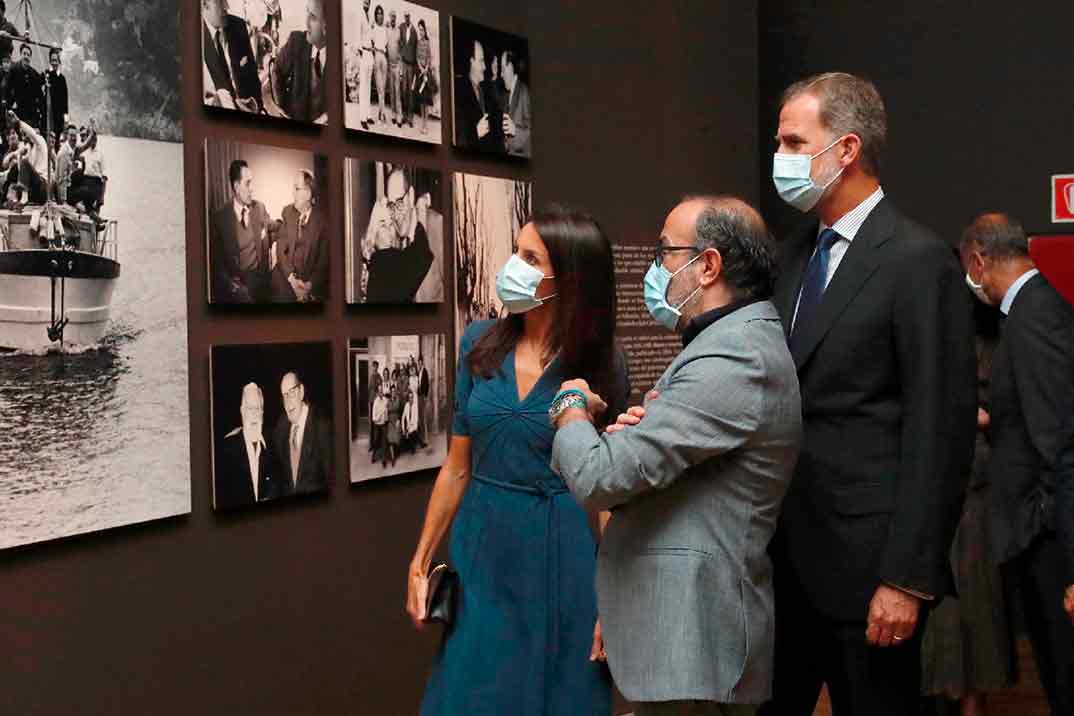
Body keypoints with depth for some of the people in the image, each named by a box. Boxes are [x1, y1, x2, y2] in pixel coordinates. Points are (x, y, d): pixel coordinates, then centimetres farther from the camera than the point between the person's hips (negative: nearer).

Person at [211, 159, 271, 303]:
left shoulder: (260, 208, 5)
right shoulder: (220, 216, -3)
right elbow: (215, 258, 0)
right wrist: (229, 282, -11)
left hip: (257, 280, 2)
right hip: (233, 282, -2)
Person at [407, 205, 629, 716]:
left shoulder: (601, 364, -9)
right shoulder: (480, 343, 0)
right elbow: (458, 466, 6)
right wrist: (421, 560, 6)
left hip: (562, 558, -3)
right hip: (481, 551, 3)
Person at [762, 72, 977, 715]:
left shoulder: (920, 262, -12)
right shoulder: (796, 252, 12)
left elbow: (939, 434, -15)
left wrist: (909, 578, -17)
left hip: (865, 562, -7)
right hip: (786, 554, 7)